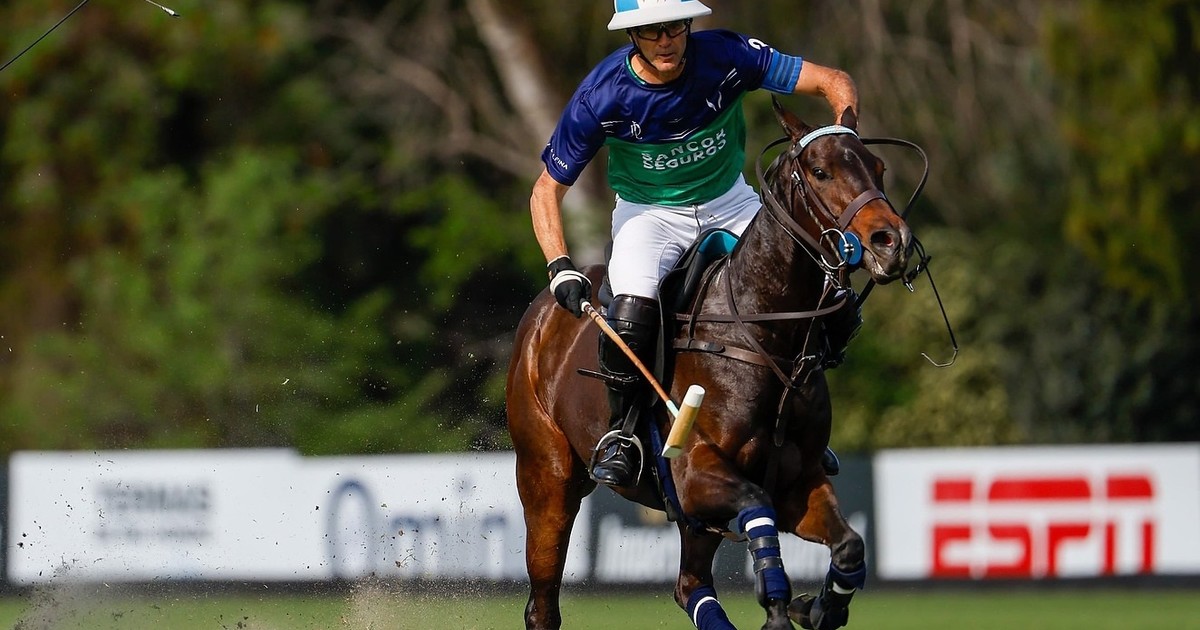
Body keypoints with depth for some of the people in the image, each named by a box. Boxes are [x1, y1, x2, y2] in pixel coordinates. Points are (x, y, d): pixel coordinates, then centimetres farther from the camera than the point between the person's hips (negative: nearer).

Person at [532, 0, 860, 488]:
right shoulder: (602, 96, -21)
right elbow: (547, 190, -13)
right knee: (633, 309, -31)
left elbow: (834, 82, -17)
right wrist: (560, 268, -27)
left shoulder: (726, 57, -20)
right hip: (648, 211, -2)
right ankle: (618, 433, -7)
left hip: (730, 202, 2)